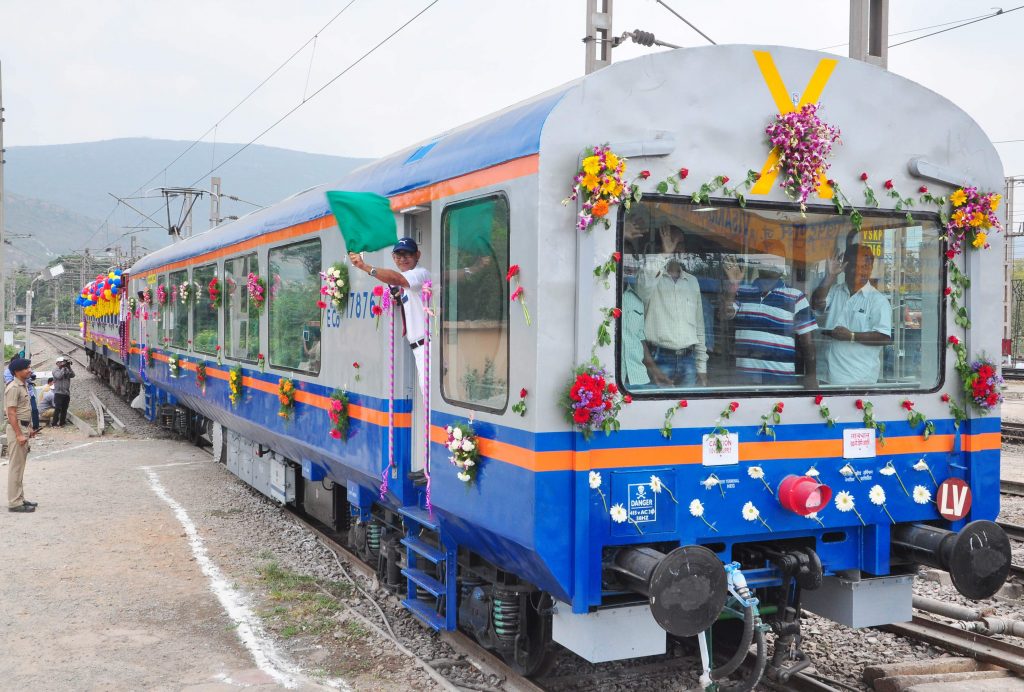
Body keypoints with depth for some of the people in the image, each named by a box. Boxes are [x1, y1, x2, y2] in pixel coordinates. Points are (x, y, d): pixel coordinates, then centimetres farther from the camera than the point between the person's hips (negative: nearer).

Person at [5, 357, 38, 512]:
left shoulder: (23, 386, 13)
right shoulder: (13, 388, -16)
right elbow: (11, 413, -20)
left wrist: (28, 430, 21)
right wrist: (19, 435, -23)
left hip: (23, 427, 10)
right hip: (16, 429, -10)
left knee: (20, 466, 15)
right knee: (16, 466, -6)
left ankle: (20, 499, 22)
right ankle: (14, 502, -3)